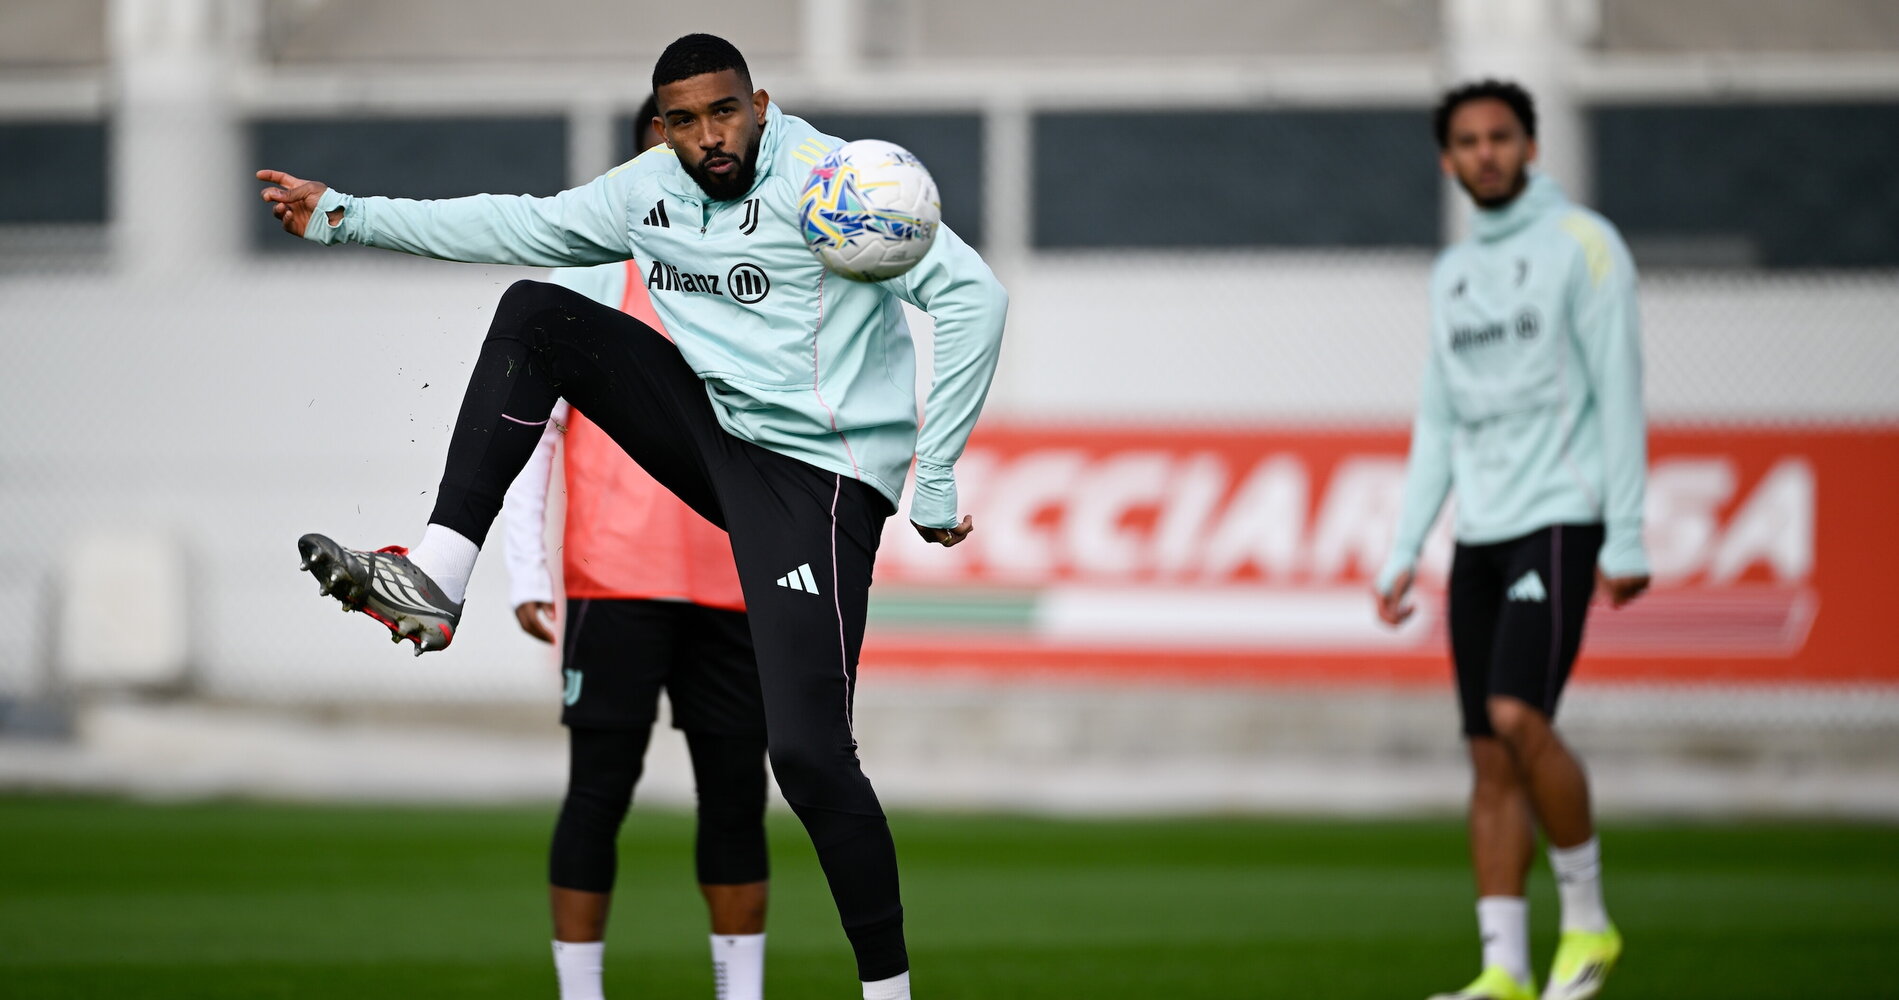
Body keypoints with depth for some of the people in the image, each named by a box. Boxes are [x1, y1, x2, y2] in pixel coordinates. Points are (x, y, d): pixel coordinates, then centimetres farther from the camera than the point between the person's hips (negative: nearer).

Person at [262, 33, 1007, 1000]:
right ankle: (436, 578, -12)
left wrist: (934, 482, -19)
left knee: (807, 749, -17)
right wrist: (343, 215, 14)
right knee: (533, 312, -6)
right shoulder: (648, 191, 5)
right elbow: (520, 227, 16)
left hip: (816, 477, -7)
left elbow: (973, 295, -19)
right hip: (713, 434, 7)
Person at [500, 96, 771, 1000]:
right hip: (615, 586, -4)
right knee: (600, 790, -3)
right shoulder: (592, 274, 1)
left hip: (732, 591, 4)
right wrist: (526, 573, -10)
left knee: (737, 791, 4)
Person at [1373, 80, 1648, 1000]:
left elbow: (1618, 392, -7)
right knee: (1490, 754, 1)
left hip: (1558, 519, -6)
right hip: (1479, 534, 6)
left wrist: (1626, 538, -12)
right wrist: (1404, 553, 13)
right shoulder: (1452, 274, 17)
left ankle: (1587, 922, -4)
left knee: (1517, 715, -21)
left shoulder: (1581, 244, -2)